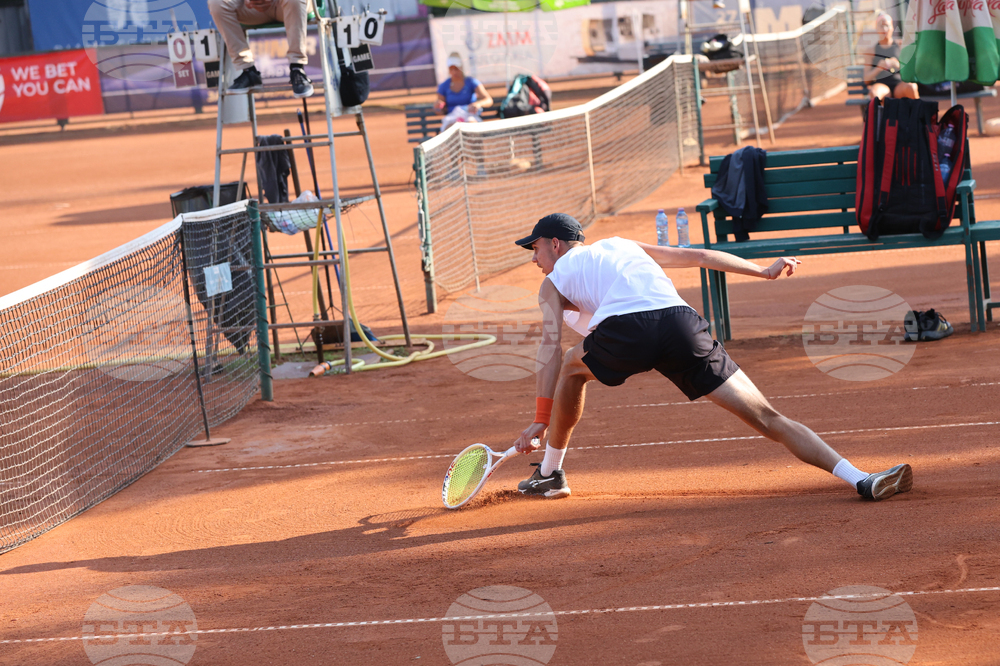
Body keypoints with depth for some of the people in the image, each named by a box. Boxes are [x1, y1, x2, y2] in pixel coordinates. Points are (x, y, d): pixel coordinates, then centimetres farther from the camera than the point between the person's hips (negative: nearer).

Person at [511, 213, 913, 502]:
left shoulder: (554, 283, 27)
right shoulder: (623, 246, 39)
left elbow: (551, 348, 16)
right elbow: (697, 257, 33)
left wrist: (540, 421, 14)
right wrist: (764, 271, 36)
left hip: (623, 331, -3)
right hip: (680, 321, 3)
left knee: (571, 367, 32)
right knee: (766, 418, -1)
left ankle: (550, 474, 36)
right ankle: (861, 479, -15)